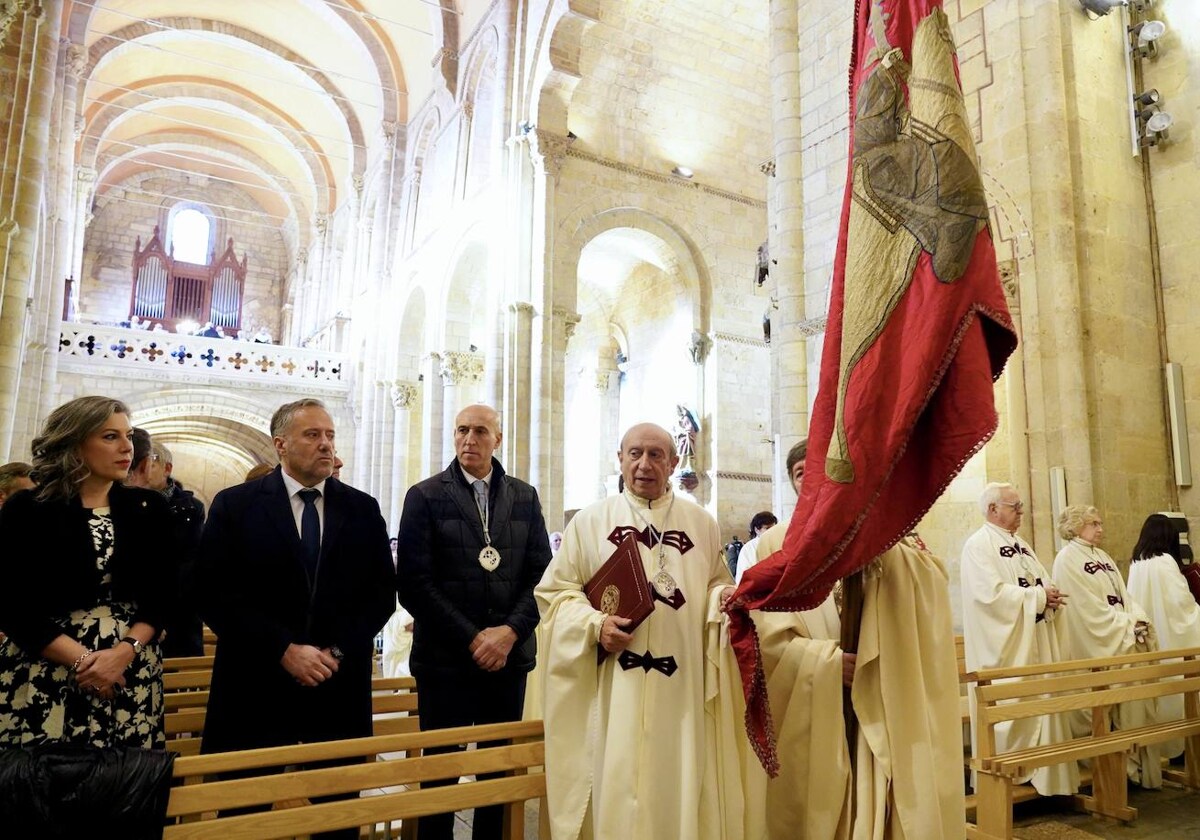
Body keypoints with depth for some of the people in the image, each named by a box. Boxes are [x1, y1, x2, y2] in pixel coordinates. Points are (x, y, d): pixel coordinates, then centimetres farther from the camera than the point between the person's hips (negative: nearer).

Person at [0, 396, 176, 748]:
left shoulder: (149, 508, 4)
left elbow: (162, 594, 2)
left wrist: (125, 651, -14)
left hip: (131, 673, 2)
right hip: (45, 675, -2)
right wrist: (82, 660, -14)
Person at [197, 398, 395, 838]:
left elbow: (382, 591, 5)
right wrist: (284, 650, -14)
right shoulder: (235, 505, -1)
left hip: (341, 686, 2)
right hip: (257, 686, -2)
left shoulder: (363, 509, 5)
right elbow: (215, 595, -7)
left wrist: (340, 650, -9)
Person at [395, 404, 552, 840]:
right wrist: (472, 639, -12)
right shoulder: (425, 496, -1)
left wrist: (510, 630, -11)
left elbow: (541, 574, 4)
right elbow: (414, 583, -8)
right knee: (441, 771, 7)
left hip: (509, 656, 3)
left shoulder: (524, 497, 8)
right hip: (446, 658, -2)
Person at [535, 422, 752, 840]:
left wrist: (723, 599, -9)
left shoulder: (701, 523, 9)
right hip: (613, 690, -1)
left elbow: (717, 586, 13)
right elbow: (556, 592, 2)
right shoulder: (590, 521, 4)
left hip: (682, 688, 2)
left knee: (680, 786, 7)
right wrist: (595, 625, -14)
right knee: (615, 792, 3)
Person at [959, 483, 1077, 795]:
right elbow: (991, 593, -22)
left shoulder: (1021, 545, 17)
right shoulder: (978, 545, -12)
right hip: (1004, 647, -8)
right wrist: (1039, 596, -15)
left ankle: (1042, 776, 21)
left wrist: (1052, 596, -8)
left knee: (1040, 706, 11)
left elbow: (1043, 583, 16)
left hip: (1036, 643, 9)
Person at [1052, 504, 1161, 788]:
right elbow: (1089, 608, -12)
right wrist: (1126, 625, -12)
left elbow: (1124, 595, 13)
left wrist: (1138, 619, -6)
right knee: (1108, 710, -4)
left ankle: (1140, 765, 14)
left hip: (1125, 638, 8)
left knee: (1137, 703, 5)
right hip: (1097, 646, -7)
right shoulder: (1067, 559, -8)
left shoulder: (1103, 557, 17)